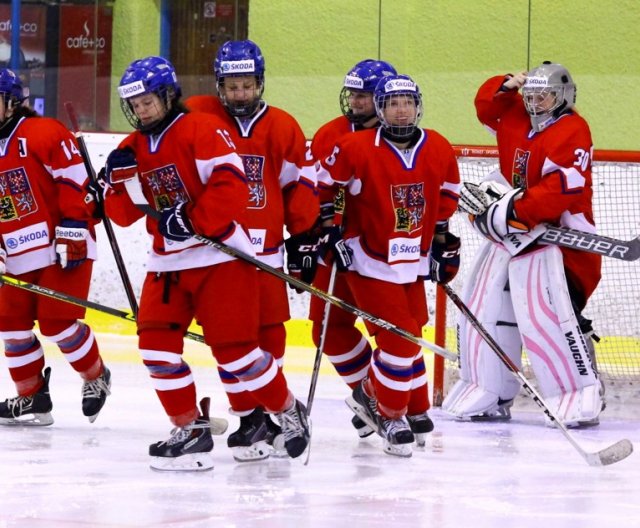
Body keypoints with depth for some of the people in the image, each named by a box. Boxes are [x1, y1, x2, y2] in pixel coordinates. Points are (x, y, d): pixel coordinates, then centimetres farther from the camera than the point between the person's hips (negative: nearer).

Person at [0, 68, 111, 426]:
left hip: (64, 248, -7)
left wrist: (73, 230, -18)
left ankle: (96, 377, 14)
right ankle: (32, 398, 17)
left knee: (57, 323, -10)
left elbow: (76, 179, -15)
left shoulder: (43, 134, -10)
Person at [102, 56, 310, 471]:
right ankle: (191, 428, 5)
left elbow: (231, 184, -21)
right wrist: (123, 181, -7)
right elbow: (124, 214, 11)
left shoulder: (202, 130, -11)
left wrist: (192, 222, -25)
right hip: (168, 261, 7)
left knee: (233, 346, -8)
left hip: (219, 256, -7)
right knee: (156, 342, -6)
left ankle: (287, 409, 14)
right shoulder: (132, 148, 12)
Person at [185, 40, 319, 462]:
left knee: (270, 332, 5)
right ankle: (250, 418, 4)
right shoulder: (196, 117, -2)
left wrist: (303, 237, 9)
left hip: (265, 248, 2)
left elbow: (300, 183, 9)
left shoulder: (282, 128, 4)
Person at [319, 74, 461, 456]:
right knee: (399, 339, -12)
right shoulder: (355, 149, -17)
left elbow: (447, 193, 15)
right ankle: (389, 414, 5)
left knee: (409, 336, 15)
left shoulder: (439, 150, -2)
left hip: (413, 263, 6)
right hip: (370, 262, -6)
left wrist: (443, 238, 16)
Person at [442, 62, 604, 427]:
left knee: (550, 314, -20)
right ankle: (489, 396, 20)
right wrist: (505, 87, 3)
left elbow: (565, 188, -25)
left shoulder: (572, 132, -15)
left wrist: (516, 209, -27)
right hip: (508, 231, 9)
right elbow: (487, 106, 25)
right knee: (484, 309, 10)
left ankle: (582, 395, -16)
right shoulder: (516, 116, 9)